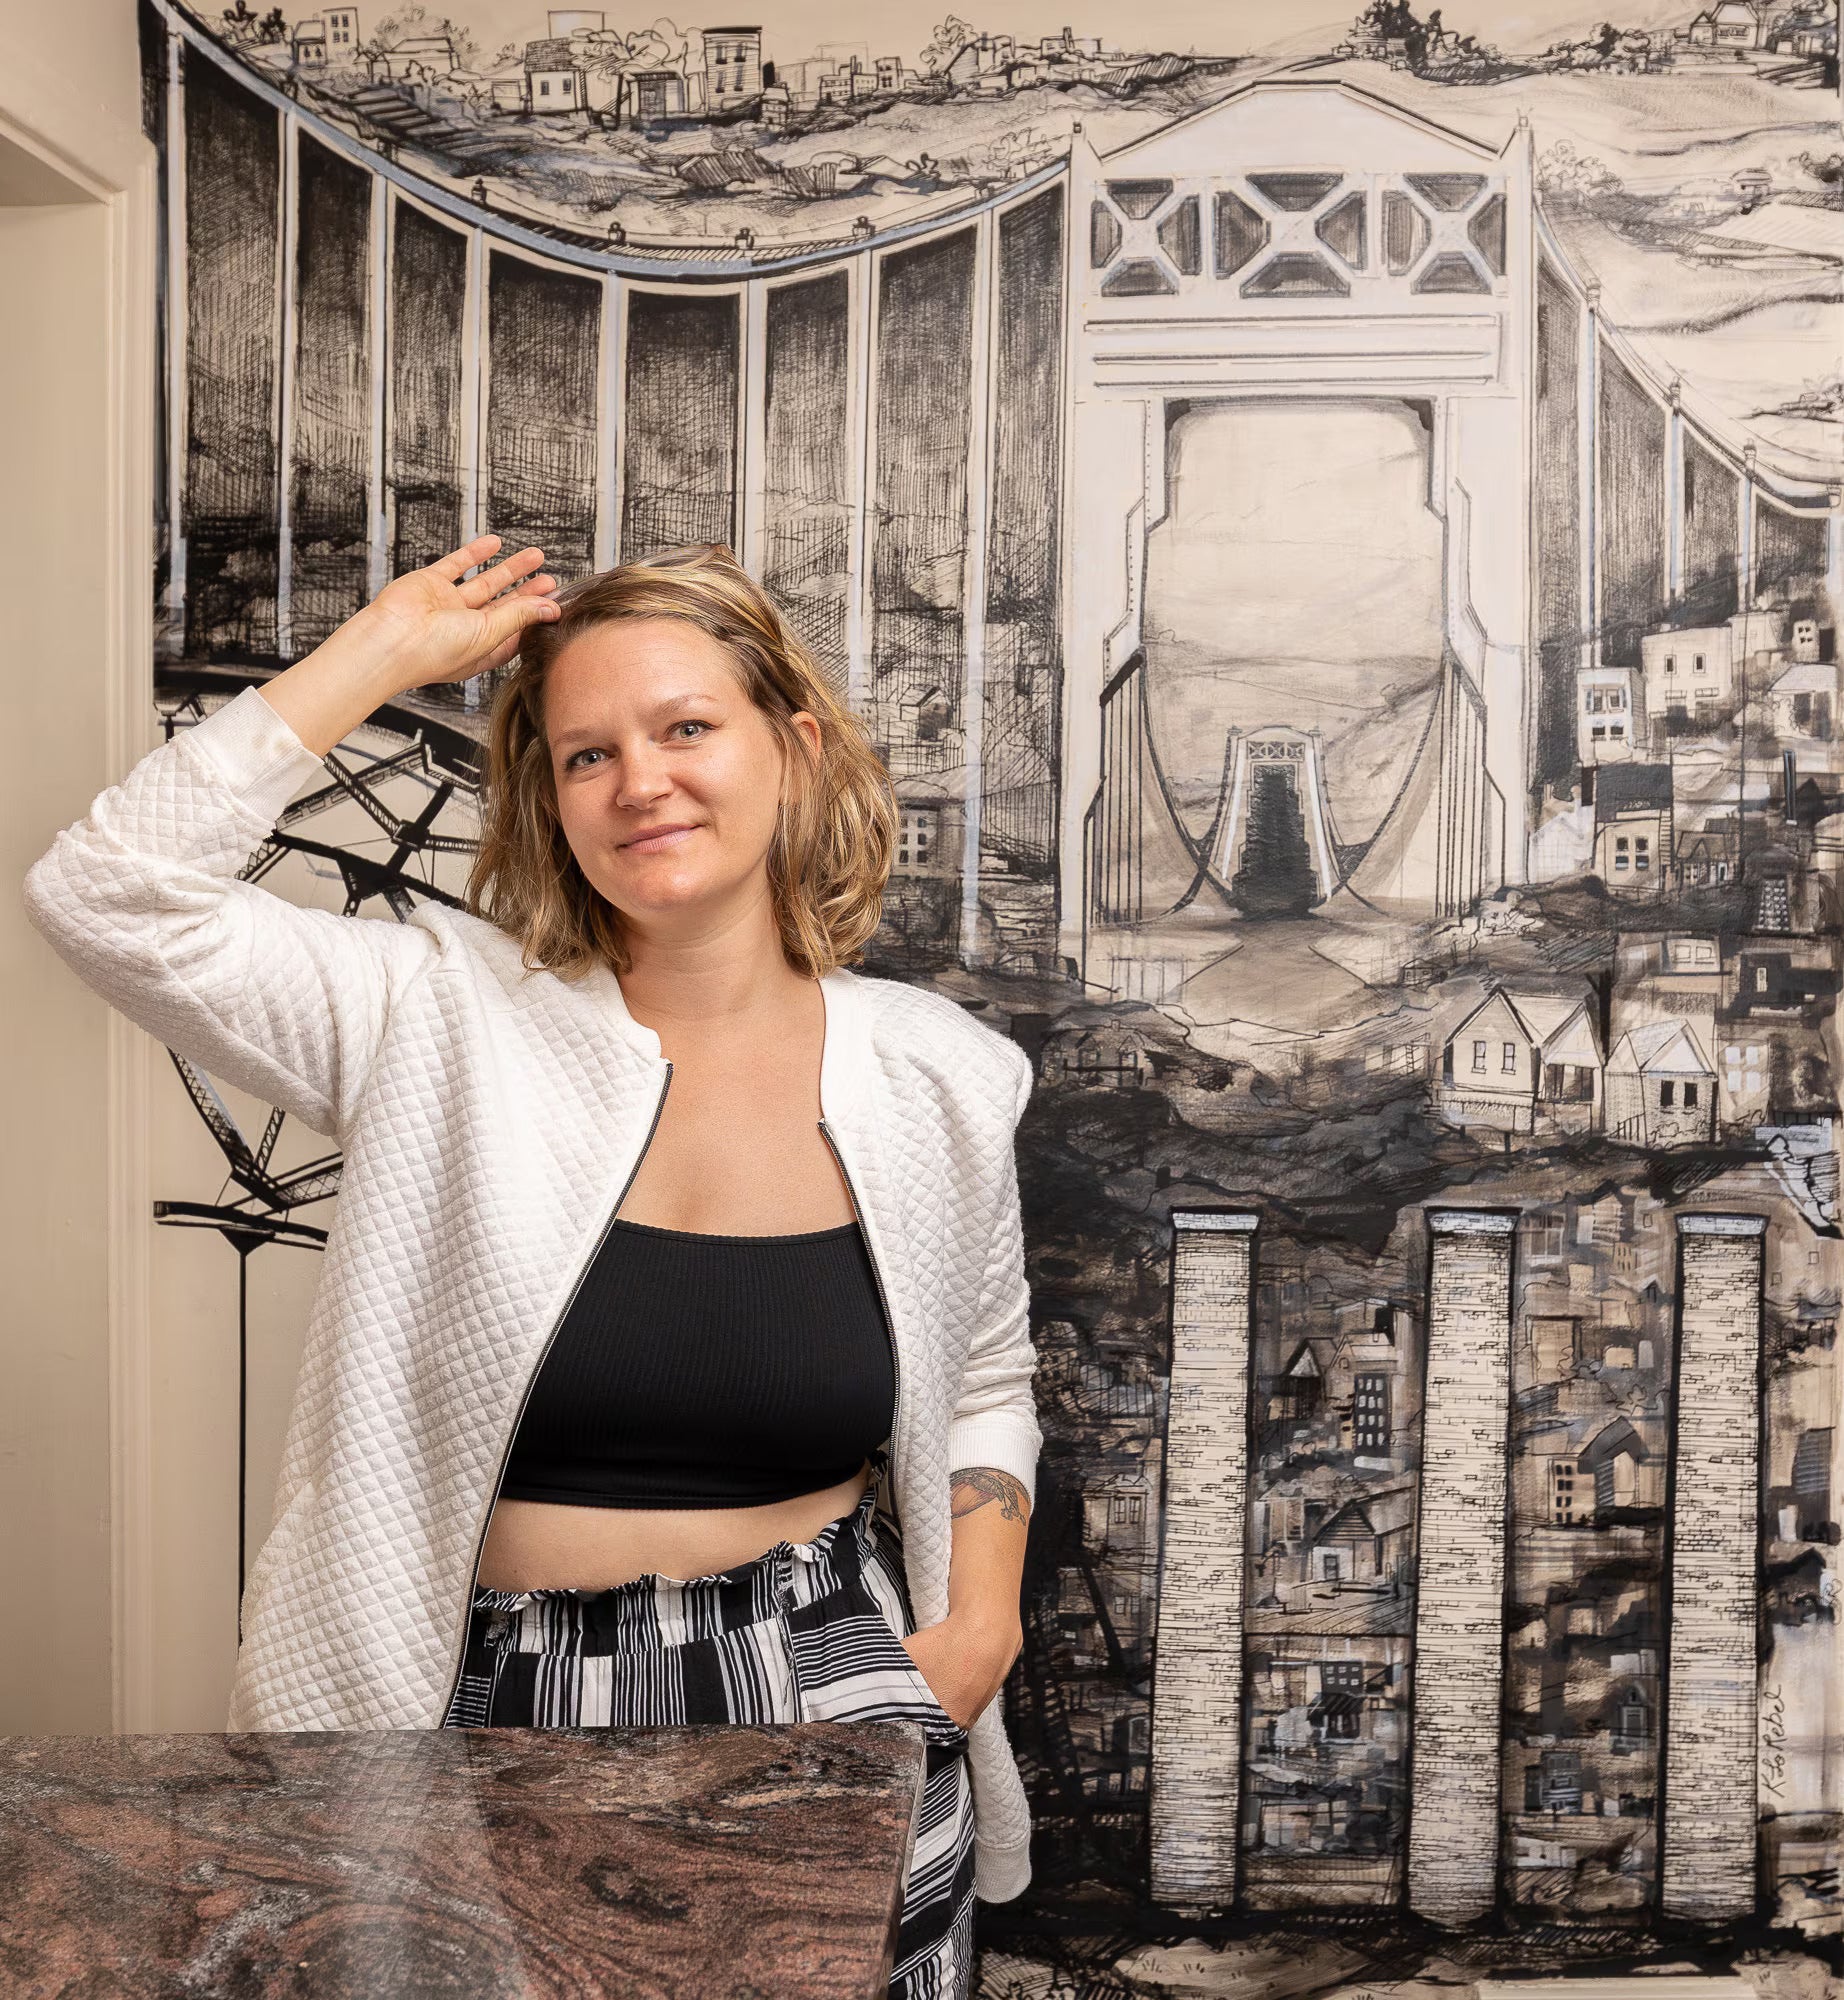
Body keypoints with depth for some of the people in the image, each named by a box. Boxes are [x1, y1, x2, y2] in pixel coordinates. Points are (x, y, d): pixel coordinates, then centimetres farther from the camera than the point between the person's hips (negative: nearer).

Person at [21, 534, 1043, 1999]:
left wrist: (985, 1619, -3)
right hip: (497, 1710, -1)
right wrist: (388, 648, -12)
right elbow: (111, 893, -17)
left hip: (830, 1711, 2)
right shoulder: (445, 1020, -7)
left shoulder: (937, 1079, -1)